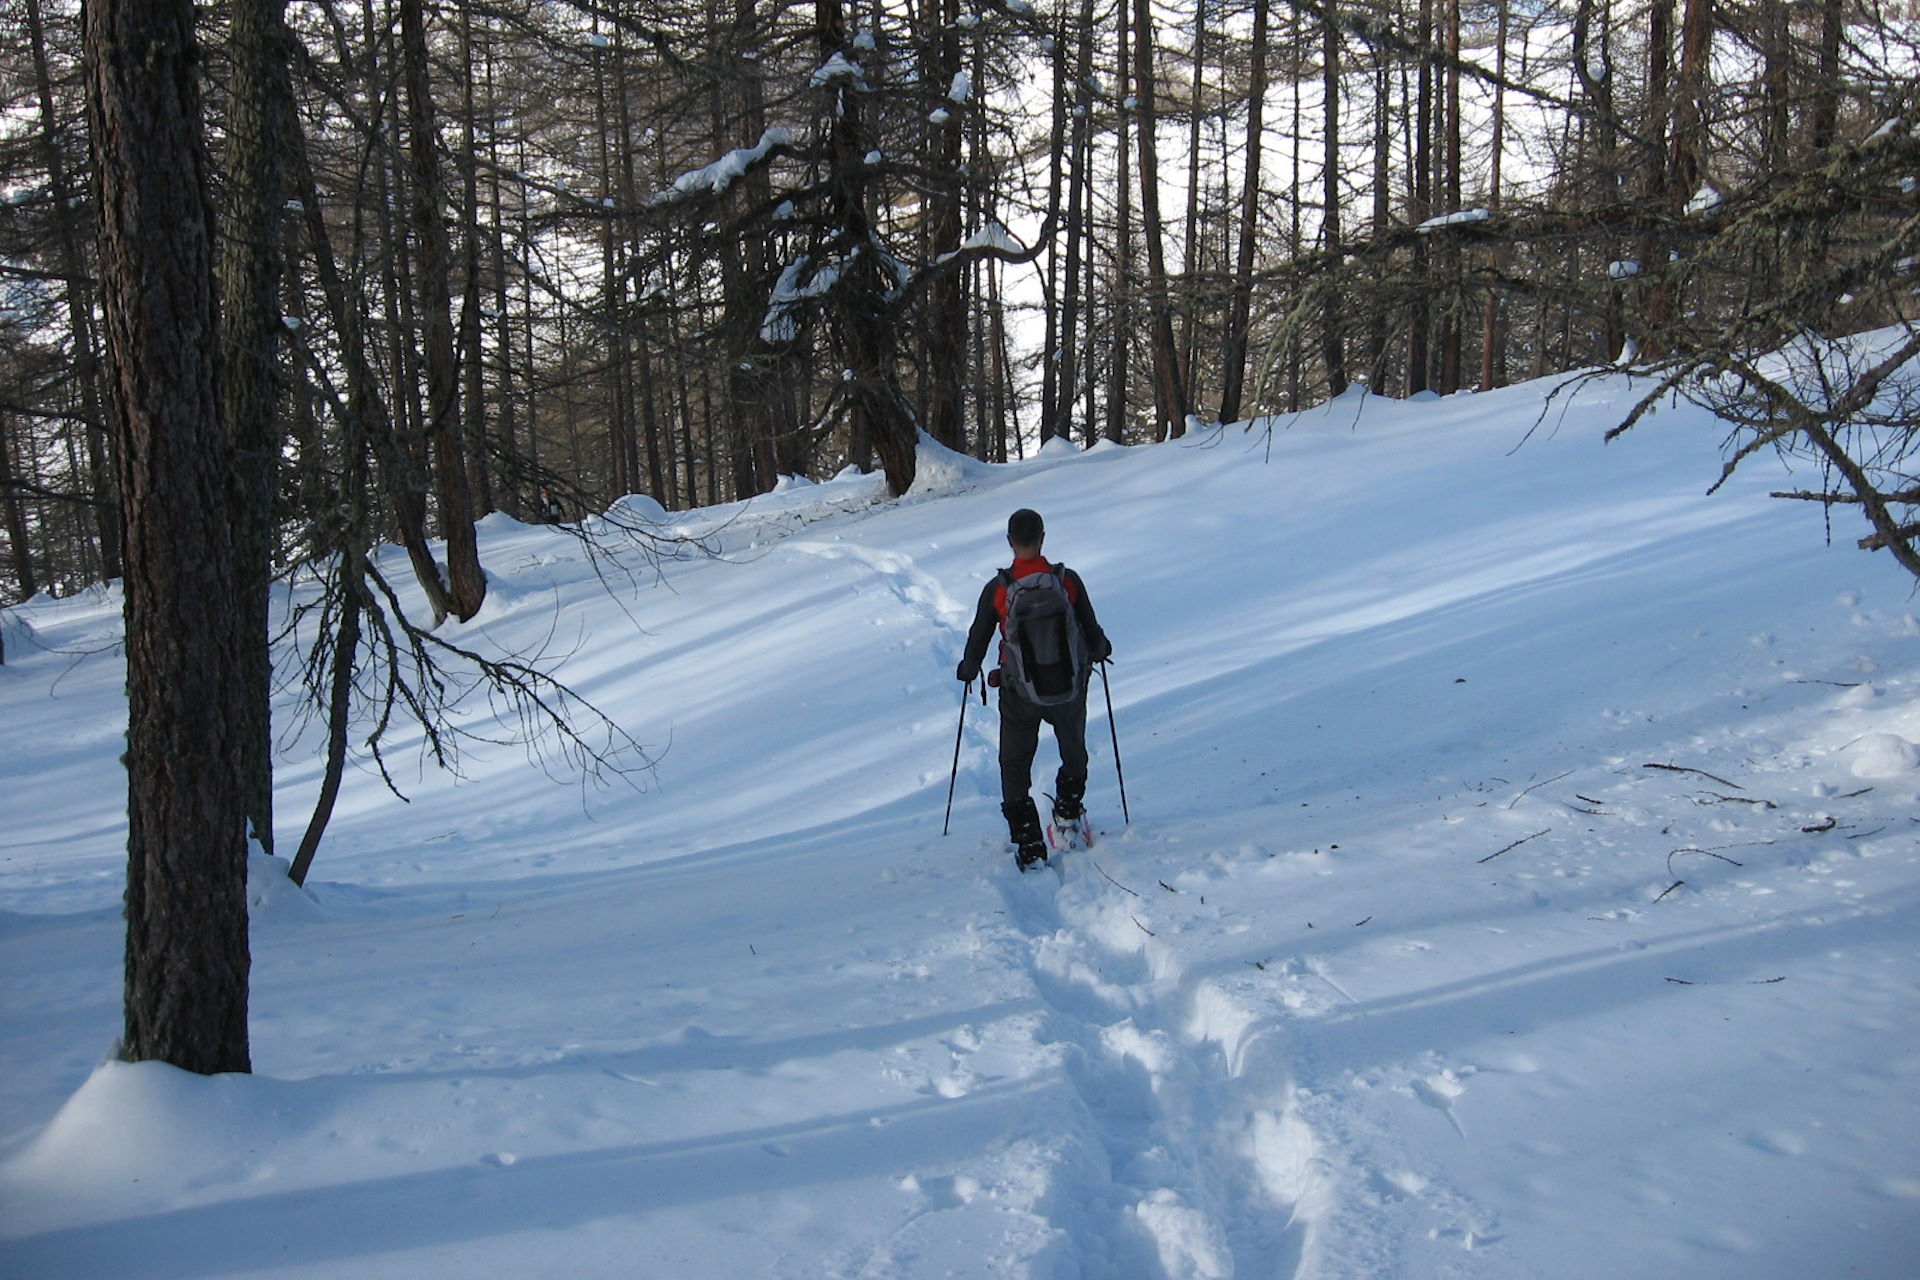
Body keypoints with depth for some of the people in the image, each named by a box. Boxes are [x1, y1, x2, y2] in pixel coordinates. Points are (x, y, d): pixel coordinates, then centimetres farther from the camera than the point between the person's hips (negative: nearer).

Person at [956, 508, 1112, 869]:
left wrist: (967, 670, 20)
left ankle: (1029, 845, 12)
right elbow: (1092, 635, -2)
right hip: (1069, 687, 1)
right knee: (1074, 752, 29)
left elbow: (978, 642, -2)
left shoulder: (997, 589, -12)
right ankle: (1068, 814, 41)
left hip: (1019, 693, -1)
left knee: (1014, 765, 16)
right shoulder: (1068, 580, -11)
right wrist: (1099, 651, 22)